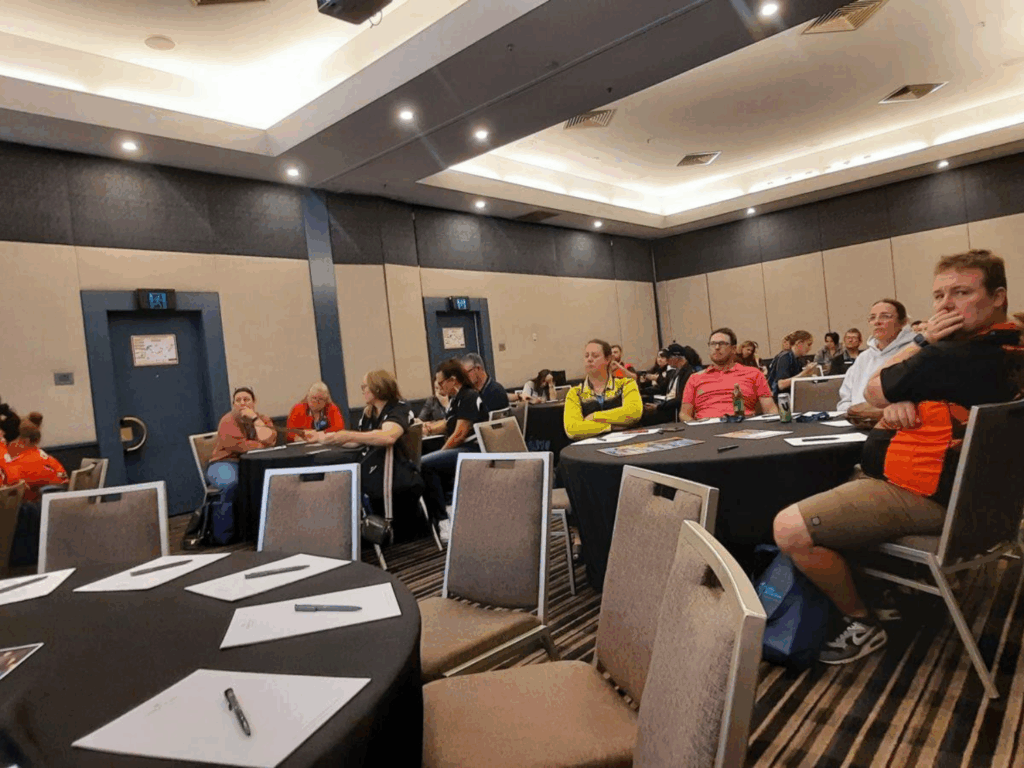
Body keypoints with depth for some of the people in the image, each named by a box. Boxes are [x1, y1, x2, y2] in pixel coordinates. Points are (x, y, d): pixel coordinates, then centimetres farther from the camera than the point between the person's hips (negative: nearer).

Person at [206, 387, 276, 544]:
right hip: (226, 464, -4)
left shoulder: (263, 419, 12)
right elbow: (240, 446, -17)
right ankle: (223, 534, -24)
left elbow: (268, 440, -9)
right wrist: (262, 445, -5)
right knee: (233, 483, -37)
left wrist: (254, 418, -10)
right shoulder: (228, 420, -3)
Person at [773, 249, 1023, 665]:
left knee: (789, 529, -22)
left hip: (924, 494, -11)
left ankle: (862, 623, 0)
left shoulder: (950, 357, -26)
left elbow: (874, 391, -9)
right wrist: (899, 404, -11)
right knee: (832, 493, 31)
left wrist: (922, 340, -4)